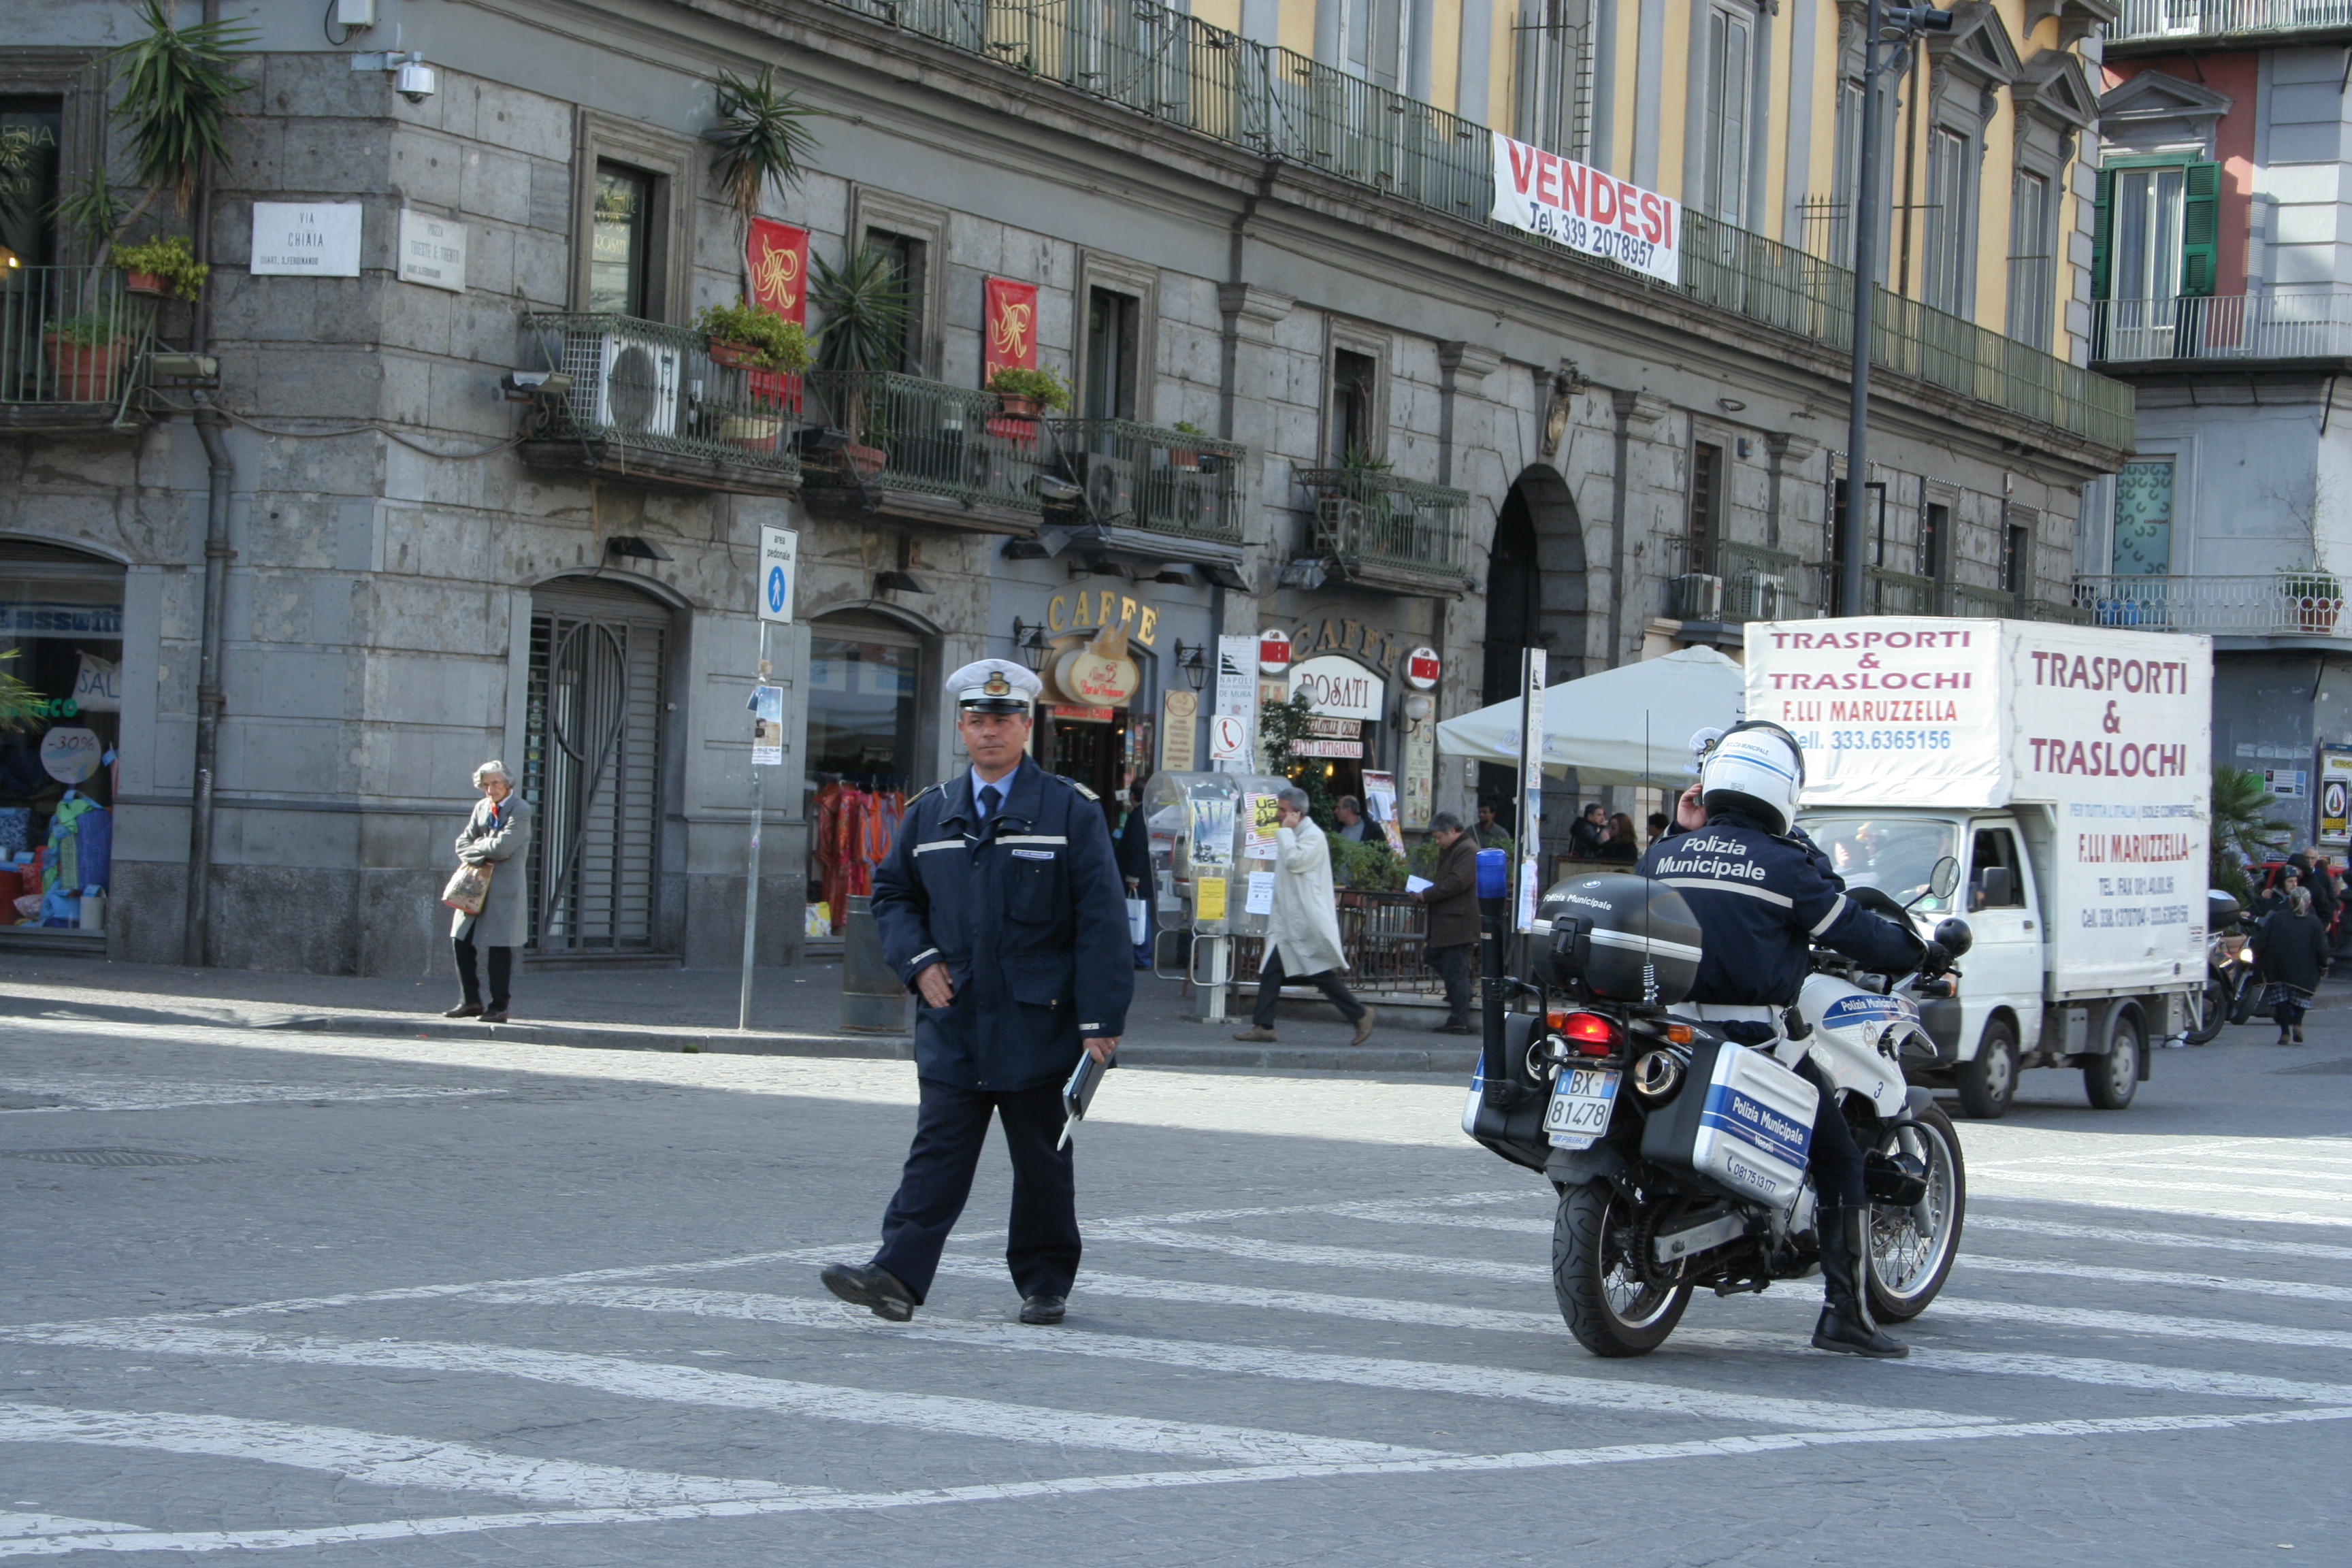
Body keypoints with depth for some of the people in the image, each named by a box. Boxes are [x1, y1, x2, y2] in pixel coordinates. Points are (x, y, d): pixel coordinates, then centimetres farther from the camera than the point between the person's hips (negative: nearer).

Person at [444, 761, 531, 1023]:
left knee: (500, 948, -3)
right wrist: (483, 857, -10)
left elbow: (503, 846, -18)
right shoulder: (481, 807, 13)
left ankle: (499, 1007, 5)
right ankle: (471, 1001, 14)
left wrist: (478, 846, -2)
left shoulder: (520, 810, -8)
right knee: (461, 941, 4)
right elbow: (463, 844, 9)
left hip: (505, 886, -7)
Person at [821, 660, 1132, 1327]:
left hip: (1038, 1026, -2)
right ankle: (897, 1277, -14)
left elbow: (1102, 921, -5)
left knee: (1042, 1163, 8)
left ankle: (1045, 1284, 20)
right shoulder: (930, 812, 10)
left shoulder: (1073, 810, -1)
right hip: (953, 1023, 2)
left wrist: (1101, 1021, -12)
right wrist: (919, 961, 0)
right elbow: (893, 892, 19)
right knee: (936, 1153, -5)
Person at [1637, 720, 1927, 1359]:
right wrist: (1918, 947, 15)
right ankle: (1844, 1312, -3)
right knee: (1841, 1161, 3)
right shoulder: (1787, 863, -8)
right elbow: (1855, 934, -3)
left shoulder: (1666, 853, 7)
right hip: (1757, 1039, -6)